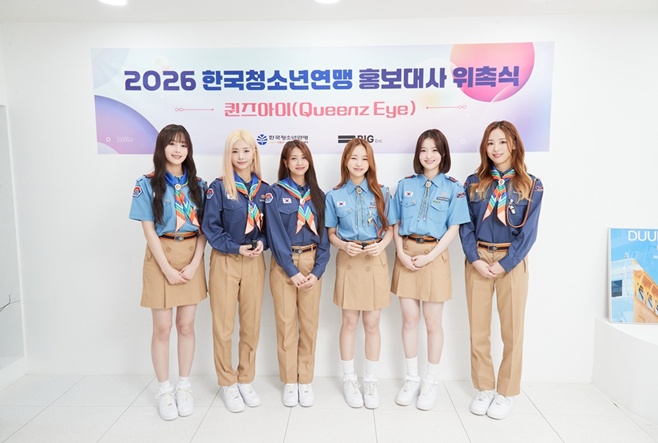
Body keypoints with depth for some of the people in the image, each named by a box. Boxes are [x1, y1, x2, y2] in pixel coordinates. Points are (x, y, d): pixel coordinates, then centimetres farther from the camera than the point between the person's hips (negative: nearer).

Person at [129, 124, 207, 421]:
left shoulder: (197, 184, 5)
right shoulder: (147, 184, -2)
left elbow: (203, 227, 2)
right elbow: (149, 230, -6)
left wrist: (194, 263, -9)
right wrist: (167, 268, -12)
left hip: (192, 257, 2)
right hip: (161, 257, -2)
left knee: (186, 326, 8)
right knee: (162, 328, 4)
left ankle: (184, 387, 23)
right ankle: (164, 391, 20)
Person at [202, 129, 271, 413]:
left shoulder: (264, 189, 5)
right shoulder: (218, 187, -5)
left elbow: (270, 225, 9)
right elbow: (211, 227, -7)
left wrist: (262, 243, -11)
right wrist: (237, 248, -15)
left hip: (254, 262, 3)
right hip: (225, 262, -3)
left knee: (252, 325, 10)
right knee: (223, 326, 3)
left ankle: (246, 380, 28)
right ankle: (227, 383, 22)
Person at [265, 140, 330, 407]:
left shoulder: (317, 195, 8)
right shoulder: (276, 193, -2)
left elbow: (324, 235, 4)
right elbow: (276, 235, -8)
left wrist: (318, 271, -7)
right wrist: (292, 271, -14)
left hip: (312, 262, 3)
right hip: (284, 264, -2)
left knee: (309, 323, 6)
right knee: (286, 323, 3)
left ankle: (306, 380, 19)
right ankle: (289, 382, 17)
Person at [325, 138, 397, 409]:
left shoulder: (381, 193, 4)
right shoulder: (334, 196, 2)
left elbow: (389, 229, 6)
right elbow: (331, 234, 5)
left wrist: (381, 245, -14)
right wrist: (345, 246, -15)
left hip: (375, 260, 1)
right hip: (348, 260, 0)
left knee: (372, 323, 6)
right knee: (349, 322, 7)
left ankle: (371, 381, 23)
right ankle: (349, 379, 24)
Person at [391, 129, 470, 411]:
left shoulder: (453, 188, 1)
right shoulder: (405, 185, 7)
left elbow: (453, 229, -3)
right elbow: (396, 223, 7)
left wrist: (429, 256, -13)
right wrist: (401, 253, -8)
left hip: (435, 256, -2)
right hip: (406, 256, 2)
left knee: (433, 323, 5)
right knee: (409, 320, 7)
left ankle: (430, 382, 22)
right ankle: (411, 379, 23)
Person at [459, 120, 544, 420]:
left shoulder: (531, 185, 0)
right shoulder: (474, 182, 5)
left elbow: (528, 231, -5)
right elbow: (465, 224, 1)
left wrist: (504, 264, -12)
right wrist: (475, 259, -11)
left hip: (511, 260, -2)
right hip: (478, 258, 2)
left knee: (512, 328, 5)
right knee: (478, 327, 7)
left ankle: (507, 392, 21)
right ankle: (484, 388, 23)